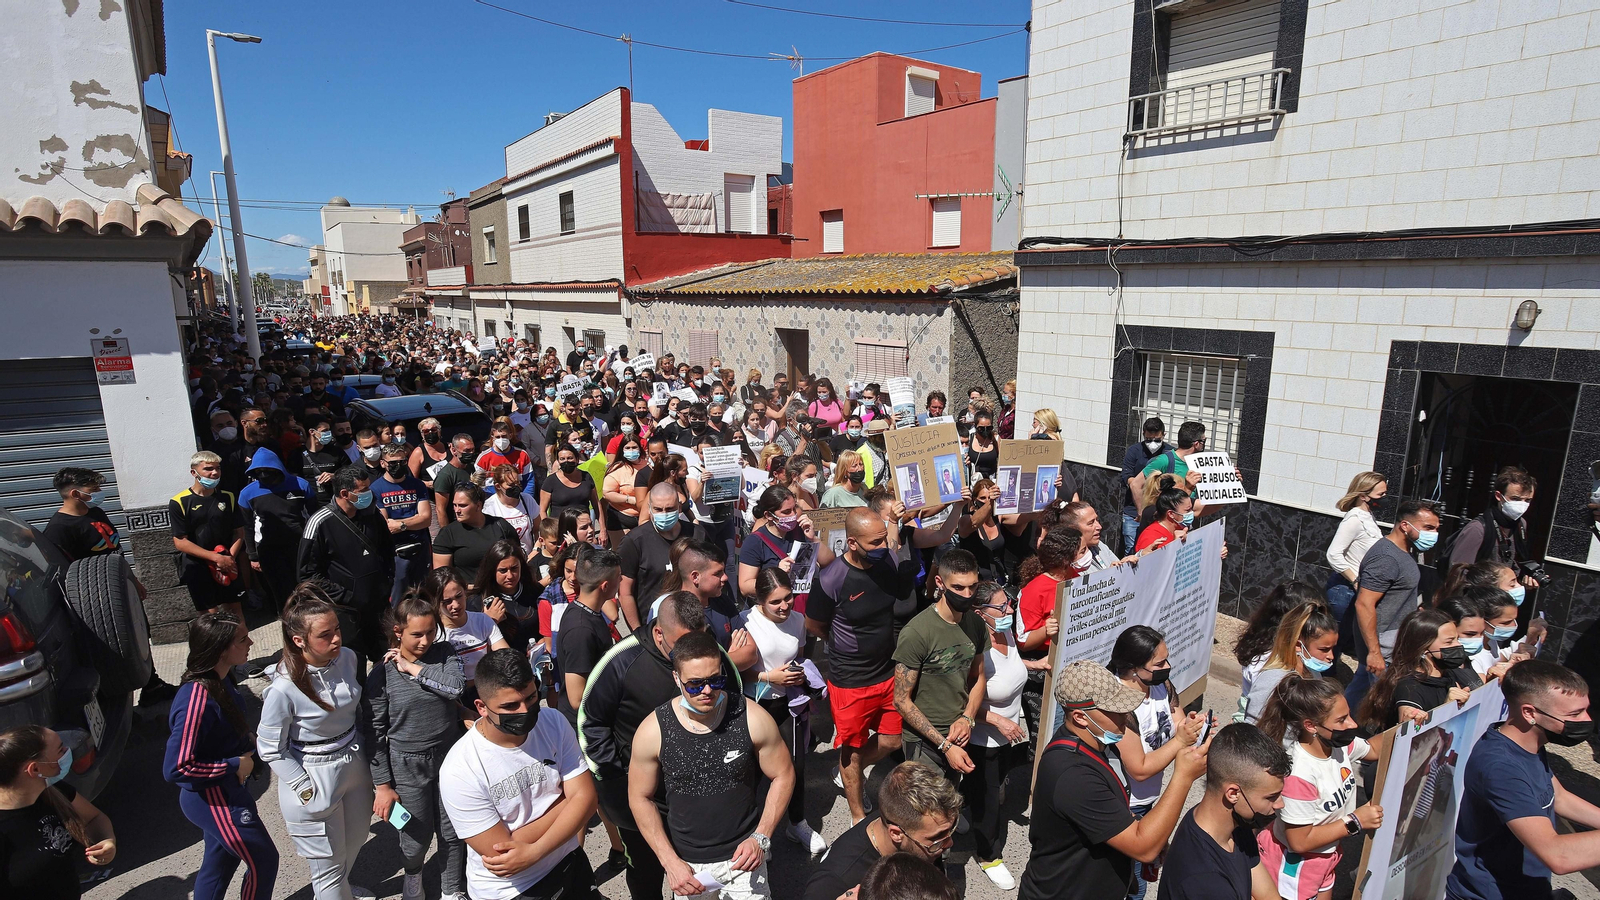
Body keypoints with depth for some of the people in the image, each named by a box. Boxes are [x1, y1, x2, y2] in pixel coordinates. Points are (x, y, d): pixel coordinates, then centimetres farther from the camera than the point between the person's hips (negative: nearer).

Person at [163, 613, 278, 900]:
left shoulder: (221, 680, -5)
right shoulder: (197, 698, -32)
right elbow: (176, 768, -28)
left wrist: (248, 747, 1)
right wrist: (234, 766, -21)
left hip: (224, 793, 8)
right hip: (214, 800, -8)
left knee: (219, 862, 25)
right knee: (263, 861, 10)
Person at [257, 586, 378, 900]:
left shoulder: (347, 658, -11)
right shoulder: (284, 689, -27)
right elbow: (270, 750, -14)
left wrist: (360, 751, 10)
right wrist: (308, 791, -13)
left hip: (355, 765, 6)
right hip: (315, 778, -6)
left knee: (355, 841, 28)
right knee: (329, 866, 11)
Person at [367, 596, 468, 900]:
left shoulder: (445, 652, -5)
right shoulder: (382, 674, -11)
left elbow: (456, 686, -24)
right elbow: (375, 732, -6)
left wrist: (413, 668, -20)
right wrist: (382, 785, -5)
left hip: (449, 758, 2)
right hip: (407, 766, -2)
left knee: (452, 833, 13)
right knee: (417, 837, 13)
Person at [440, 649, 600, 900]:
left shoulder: (555, 724, -13)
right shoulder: (460, 771, -26)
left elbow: (584, 797, -15)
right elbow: (502, 860, -25)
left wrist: (534, 852, -28)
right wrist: (563, 804, -18)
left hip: (570, 864, 4)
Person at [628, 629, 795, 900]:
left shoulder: (752, 718, -17)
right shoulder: (652, 731, -16)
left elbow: (783, 776, -5)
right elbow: (640, 798, -4)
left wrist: (761, 838, -12)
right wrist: (670, 863, -9)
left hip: (743, 857, -1)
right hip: (684, 861, 1)